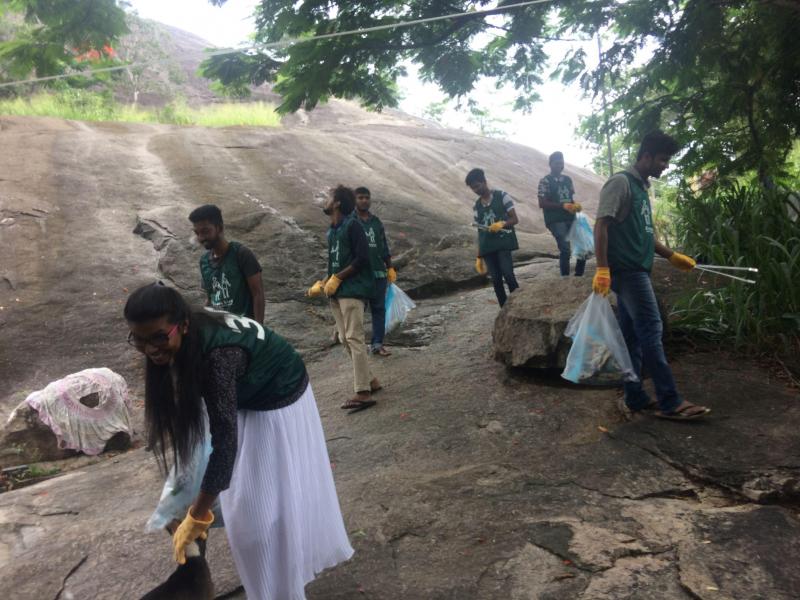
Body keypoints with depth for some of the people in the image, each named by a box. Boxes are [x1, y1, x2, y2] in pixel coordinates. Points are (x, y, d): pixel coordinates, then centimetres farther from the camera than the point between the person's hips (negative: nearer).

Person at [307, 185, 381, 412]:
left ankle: (363, 393, -13)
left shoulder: (352, 225, -8)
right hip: (337, 292, 9)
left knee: (354, 338, -13)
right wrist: (322, 283, 7)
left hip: (352, 289, -9)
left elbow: (362, 258, -16)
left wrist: (337, 278, -14)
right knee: (345, 339, 10)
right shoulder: (331, 231, 17)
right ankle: (369, 380, 21)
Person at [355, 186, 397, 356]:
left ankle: (377, 343, 8)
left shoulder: (376, 221, 15)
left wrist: (390, 268, 14)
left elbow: (384, 247, 19)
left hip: (378, 272, 5)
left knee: (379, 308, 4)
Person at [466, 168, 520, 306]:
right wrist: (479, 257, 12)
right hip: (487, 247, 4)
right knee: (496, 279, -1)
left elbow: (515, 219, -1)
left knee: (508, 274, -19)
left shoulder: (502, 196, 2)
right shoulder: (476, 206, 14)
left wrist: (502, 224, -23)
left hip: (503, 242, -4)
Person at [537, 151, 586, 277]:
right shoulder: (545, 181, -4)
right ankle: (565, 278, -4)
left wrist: (575, 205, -4)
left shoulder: (567, 180, 14)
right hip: (555, 220, -6)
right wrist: (563, 206, -20)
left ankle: (579, 275, 19)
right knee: (565, 248, -17)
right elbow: (542, 203, -11)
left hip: (571, 218, 7)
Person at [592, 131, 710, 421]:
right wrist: (602, 268, -24)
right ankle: (669, 402, -3)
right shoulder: (620, 182, -8)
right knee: (651, 330, -8)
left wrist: (673, 256, 22)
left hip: (635, 271, 9)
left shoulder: (641, 187, 21)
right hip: (626, 269, -9)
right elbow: (601, 226, -16)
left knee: (632, 335, 10)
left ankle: (635, 397, 16)